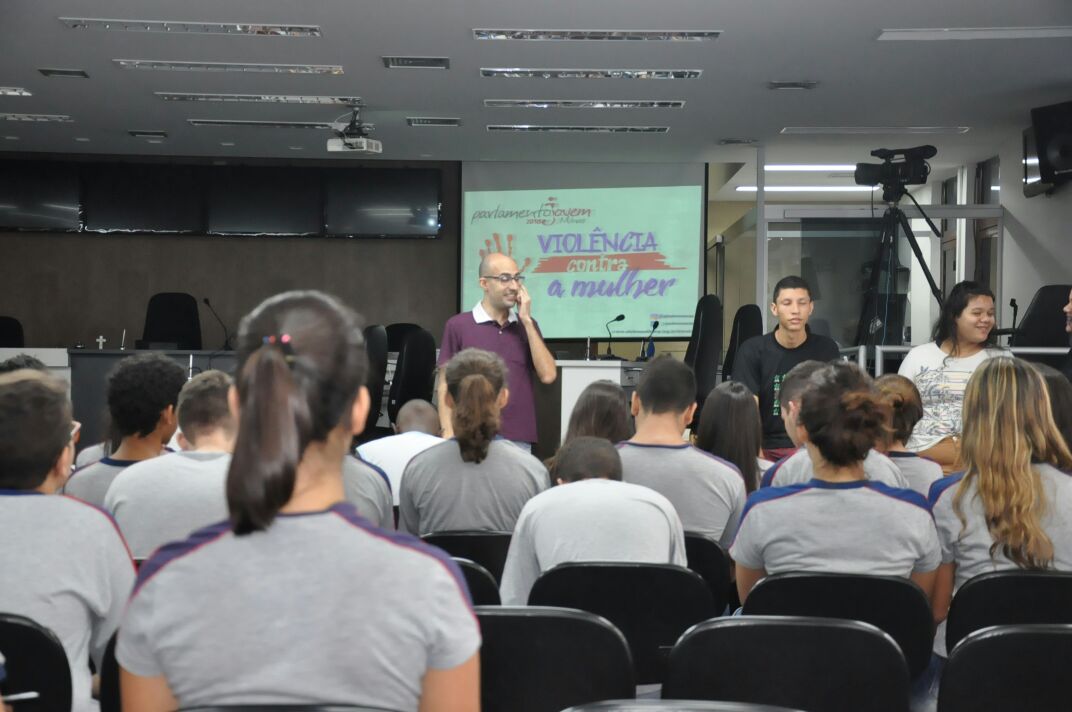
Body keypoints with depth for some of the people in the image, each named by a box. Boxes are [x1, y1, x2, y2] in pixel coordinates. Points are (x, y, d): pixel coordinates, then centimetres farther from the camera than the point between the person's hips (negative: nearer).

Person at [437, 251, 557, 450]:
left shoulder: (526, 325, 11)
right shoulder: (458, 326, 0)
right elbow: (445, 387, 0)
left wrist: (526, 320, -4)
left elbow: (547, 375, -2)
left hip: (519, 440, 3)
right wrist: (448, 436, -11)